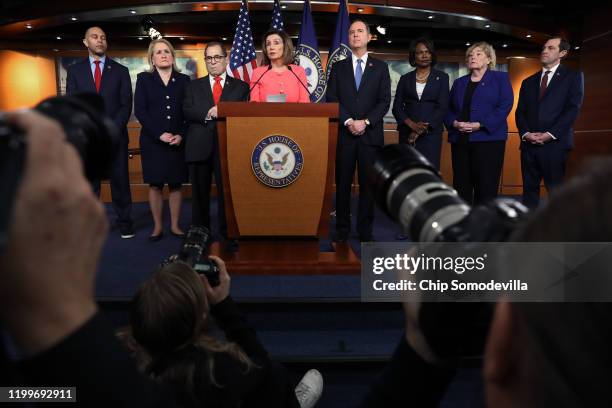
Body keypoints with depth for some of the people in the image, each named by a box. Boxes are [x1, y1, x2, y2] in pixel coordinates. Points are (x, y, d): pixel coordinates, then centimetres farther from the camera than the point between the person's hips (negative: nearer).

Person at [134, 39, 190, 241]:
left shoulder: (184, 80, 9)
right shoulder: (144, 79, 7)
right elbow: (140, 110, -2)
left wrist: (181, 135, -10)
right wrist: (159, 134, -13)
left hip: (177, 141, 1)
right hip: (152, 140, -1)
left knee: (176, 184, 3)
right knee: (155, 184, 2)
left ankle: (175, 225, 13)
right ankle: (157, 226, 12)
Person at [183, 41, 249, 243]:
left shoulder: (240, 87, 11)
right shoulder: (194, 86, 17)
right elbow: (186, 111, 2)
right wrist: (207, 113, -14)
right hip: (200, 146, 2)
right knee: (200, 194, 7)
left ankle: (227, 234, 9)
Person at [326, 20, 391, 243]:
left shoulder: (380, 67, 11)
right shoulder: (338, 67, 12)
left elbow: (384, 101, 3)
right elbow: (332, 100, 3)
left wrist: (365, 122, -11)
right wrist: (348, 122, -11)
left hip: (370, 134, 0)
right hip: (344, 134, 1)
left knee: (368, 183, 2)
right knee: (342, 183, 3)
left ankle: (365, 230, 11)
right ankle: (342, 228, 12)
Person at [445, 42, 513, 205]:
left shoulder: (500, 78, 7)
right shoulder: (459, 82, 21)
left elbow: (505, 106, -5)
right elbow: (449, 109, 16)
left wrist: (480, 125, -16)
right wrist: (454, 123, -7)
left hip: (488, 139, -4)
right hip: (460, 140, 4)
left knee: (486, 186, -5)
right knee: (460, 185, 3)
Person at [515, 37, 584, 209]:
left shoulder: (573, 76, 7)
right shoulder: (528, 82, 20)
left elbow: (573, 109, -4)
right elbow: (520, 112, 12)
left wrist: (550, 134, -14)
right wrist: (525, 133, -6)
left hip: (555, 144, -4)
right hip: (529, 144, 4)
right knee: (529, 189, 5)